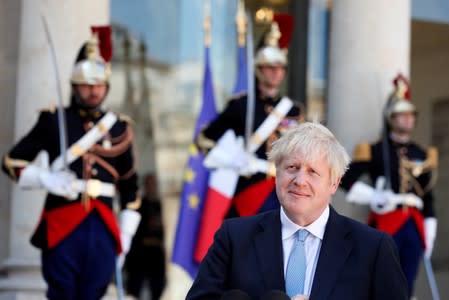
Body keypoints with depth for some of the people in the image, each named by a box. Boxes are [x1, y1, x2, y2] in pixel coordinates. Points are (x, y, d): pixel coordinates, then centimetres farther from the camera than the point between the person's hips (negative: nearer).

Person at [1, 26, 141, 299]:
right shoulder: (53, 121, 5)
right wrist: (46, 179, -10)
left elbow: (131, 188, 19)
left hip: (103, 227, 2)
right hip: (62, 226, -2)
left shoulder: (119, 129, 12)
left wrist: (125, 237, 15)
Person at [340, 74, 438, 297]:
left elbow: (428, 197, 17)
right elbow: (347, 179, -3)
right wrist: (373, 197, -14)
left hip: (414, 225, 5)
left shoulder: (422, 155, 14)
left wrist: (429, 235, 12)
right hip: (386, 225, -5)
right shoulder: (375, 151, 0)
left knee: (406, 287, 6)